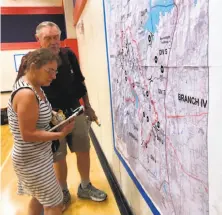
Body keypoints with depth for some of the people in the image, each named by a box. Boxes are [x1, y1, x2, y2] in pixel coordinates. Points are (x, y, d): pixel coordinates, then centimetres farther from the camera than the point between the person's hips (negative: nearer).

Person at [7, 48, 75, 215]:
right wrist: (62, 134, -21)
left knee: (39, 198, 26)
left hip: (37, 156, 9)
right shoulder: (26, 94, -28)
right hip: (32, 160, -9)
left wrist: (53, 116, -1)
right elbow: (28, 135, -26)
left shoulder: (33, 85, 2)